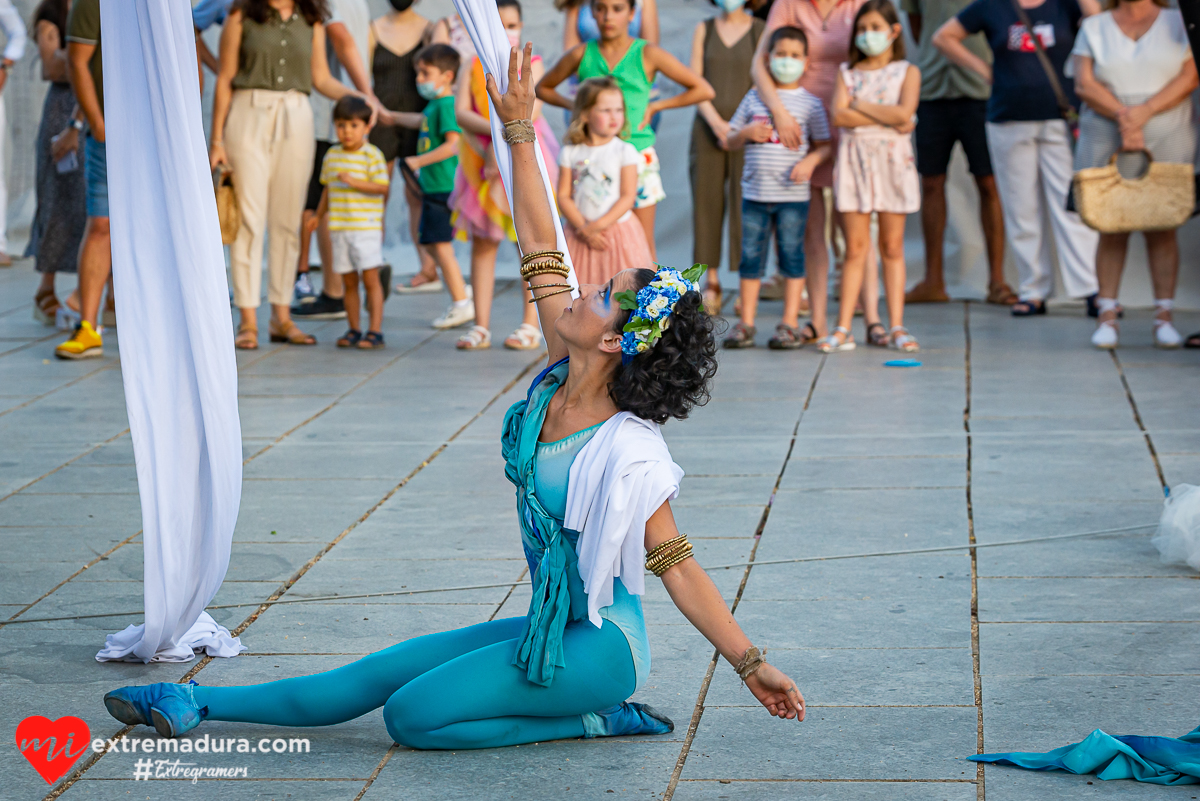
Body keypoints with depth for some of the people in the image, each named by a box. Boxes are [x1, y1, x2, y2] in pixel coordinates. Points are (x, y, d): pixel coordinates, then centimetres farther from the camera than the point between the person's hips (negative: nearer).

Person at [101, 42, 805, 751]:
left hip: (601, 648, -8)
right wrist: (519, 129, 3)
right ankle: (195, 704, 11)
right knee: (372, 677, 6)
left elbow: (678, 567, -20)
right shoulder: (560, 380, -2)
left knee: (412, 715, -14)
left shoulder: (627, 453, -23)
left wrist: (753, 667, -20)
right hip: (548, 631, 8)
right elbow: (539, 248, 2)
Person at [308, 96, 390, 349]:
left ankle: (375, 331, -4)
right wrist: (318, 215, 25)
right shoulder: (331, 155, 11)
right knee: (349, 281, 9)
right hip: (339, 228, 5)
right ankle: (354, 330, 17)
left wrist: (354, 182, -23)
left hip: (366, 227, -5)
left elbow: (381, 187, -14)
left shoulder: (372, 155, -6)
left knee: (371, 278, -6)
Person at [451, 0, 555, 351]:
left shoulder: (531, 64, 1)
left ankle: (531, 324, 3)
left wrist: (502, 145, -19)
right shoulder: (474, 66, 8)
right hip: (481, 160, 3)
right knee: (482, 241, 3)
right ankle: (481, 326, 7)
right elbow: (461, 112, -5)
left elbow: (531, 112, -11)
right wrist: (496, 131, -20)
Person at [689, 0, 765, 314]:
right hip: (708, 127, 2)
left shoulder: (761, 31, 2)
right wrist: (716, 123, -9)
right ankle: (711, 283, 7)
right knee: (707, 201, 1)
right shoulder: (704, 30, 9)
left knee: (744, 203, -6)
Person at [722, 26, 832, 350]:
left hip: (793, 195, -2)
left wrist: (810, 161, -16)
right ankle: (746, 323, 11)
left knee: (792, 256, 0)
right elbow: (730, 141, 14)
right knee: (751, 256, 4)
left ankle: (790, 325, 6)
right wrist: (746, 133, -7)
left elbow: (826, 145, 3)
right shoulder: (754, 98, 10)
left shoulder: (810, 103, 4)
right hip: (755, 192, 2)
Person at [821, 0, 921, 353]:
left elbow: (904, 112, -12)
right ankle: (843, 328, 1)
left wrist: (861, 105, -6)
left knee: (892, 247, 3)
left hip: (892, 161, -1)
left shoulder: (907, 72, 5)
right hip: (855, 160, 1)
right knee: (855, 248, 0)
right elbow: (839, 115, -7)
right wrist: (888, 119, -11)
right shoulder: (848, 72, 9)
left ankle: (896, 327, 6)